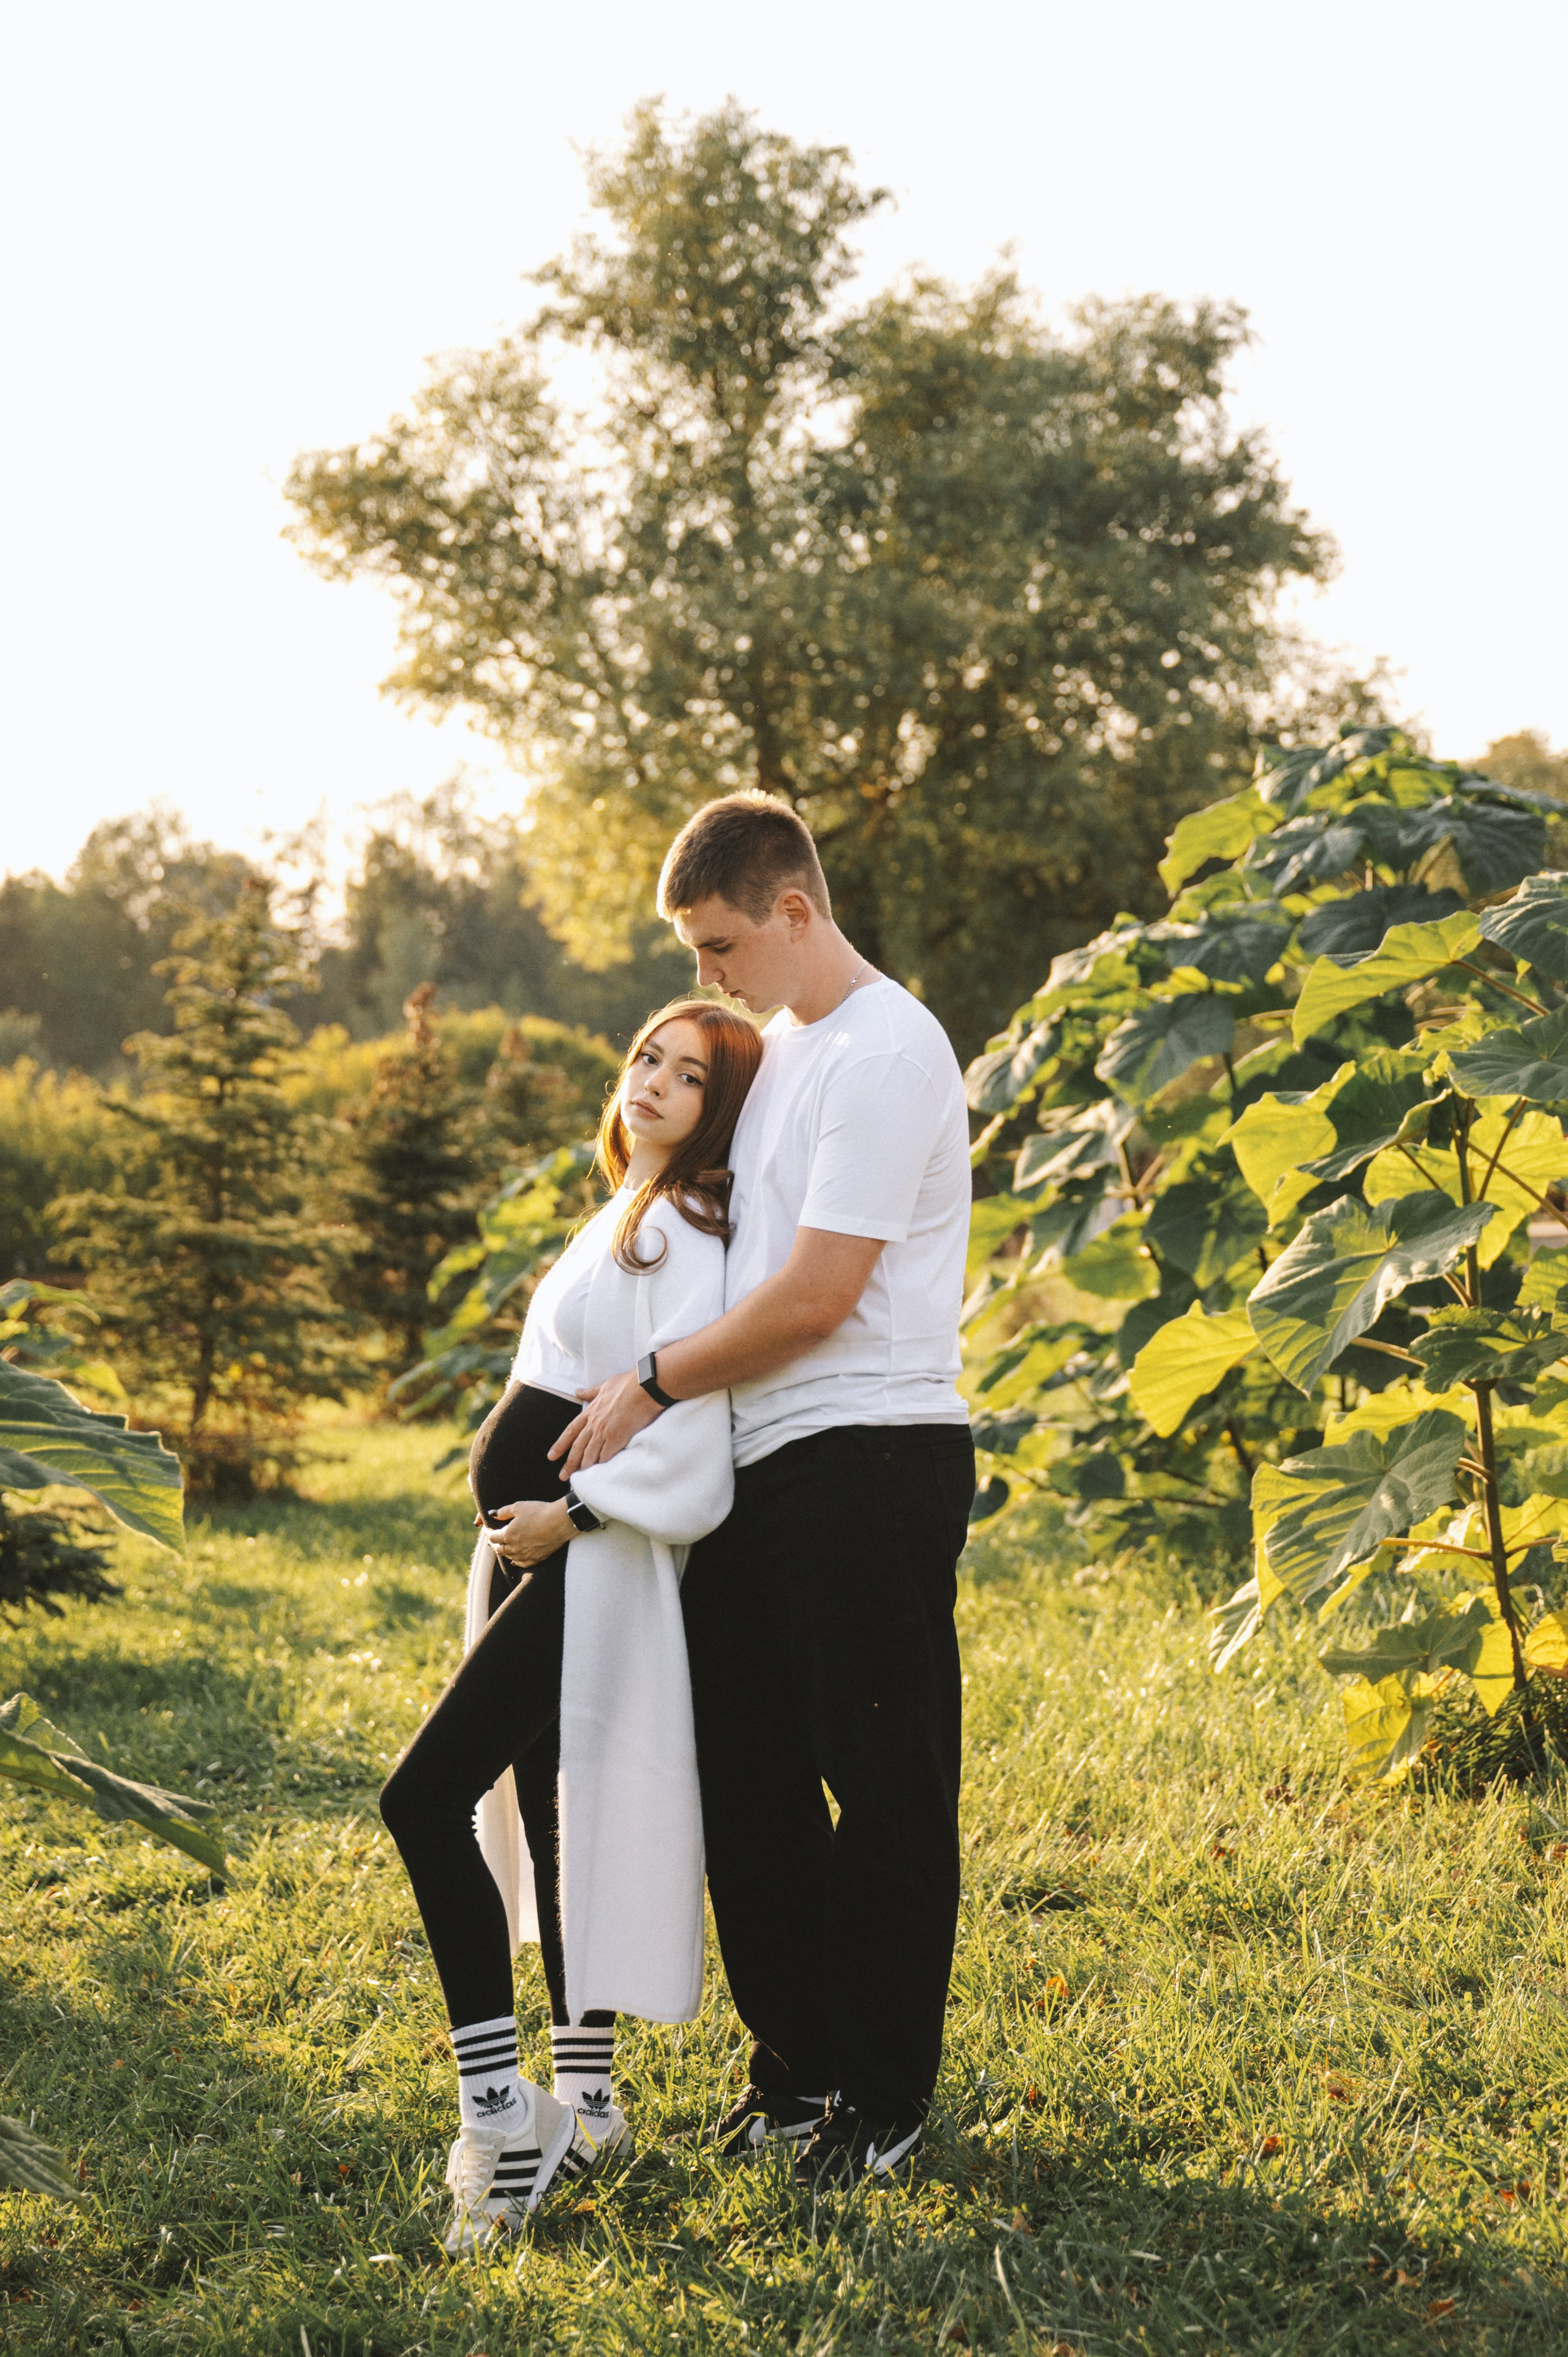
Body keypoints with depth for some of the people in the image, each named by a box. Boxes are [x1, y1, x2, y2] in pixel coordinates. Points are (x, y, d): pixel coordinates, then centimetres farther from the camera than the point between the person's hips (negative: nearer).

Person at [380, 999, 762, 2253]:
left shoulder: (684, 1233, -12)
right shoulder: (622, 1217, 17)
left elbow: (686, 1424, -20)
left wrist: (571, 1512, -14)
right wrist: (527, 1520, 16)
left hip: (590, 1564, -10)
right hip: (534, 1553, 10)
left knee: (427, 1797, -14)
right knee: (545, 1815, 13)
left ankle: (497, 2108, -10)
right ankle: (584, 2103, 21)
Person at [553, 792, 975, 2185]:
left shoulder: (887, 1053, -13)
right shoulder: (777, 1046, 17)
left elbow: (816, 1295, -17)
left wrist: (652, 1387, -8)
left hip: (872, 1458, -9)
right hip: (761, 1467, 9)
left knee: (885, 1794, 0)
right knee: (747, 1777, 12)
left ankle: (887, 2097, 11)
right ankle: (798, 2066, 24)